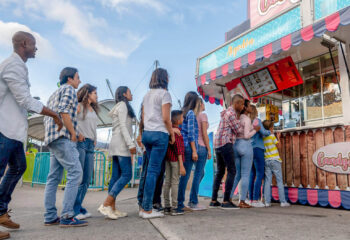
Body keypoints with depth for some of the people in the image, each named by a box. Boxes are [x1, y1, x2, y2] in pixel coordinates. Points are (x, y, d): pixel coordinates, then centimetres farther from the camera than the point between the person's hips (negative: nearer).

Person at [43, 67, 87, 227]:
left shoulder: (54, 94, 28)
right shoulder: (69, 89, 0)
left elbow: (46, 118, 23)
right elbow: (64, 112, -16)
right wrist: (73, 133, -13)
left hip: (52, 139, 10)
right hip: (63, 137, -10)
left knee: (54, 177, 8)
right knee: (75, 172, -14)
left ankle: (50, 217, 10)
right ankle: (67, 216, -17)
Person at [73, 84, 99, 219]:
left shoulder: (93, 110, 24)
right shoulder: (79, 106, 2)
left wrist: (95, 141, 13)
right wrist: (78, 134, -14)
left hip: (90, 145, 8)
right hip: (80, 143, -7)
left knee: (87, 179, 5)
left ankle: (78, 207, 12)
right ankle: (74, 209, -3)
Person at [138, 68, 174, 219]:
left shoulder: (147, 95, 18)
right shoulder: (164, 94, -4)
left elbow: (143, 119, 16)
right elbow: (165, 118, -11)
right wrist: (172, 134, -2)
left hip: (146, 133, 7)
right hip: (160, 134, -7)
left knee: (151, 170, 13)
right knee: (153, 171, -5)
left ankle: (144, 207, 16)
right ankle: (147, 209, 0)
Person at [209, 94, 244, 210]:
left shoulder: (226, 112, 22)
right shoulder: (231, 113, -9)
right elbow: (238, 130, -9)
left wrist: (238, 116, 19)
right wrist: (238, 118, 5)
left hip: (217, 144, 10)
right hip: (225, 144, -10)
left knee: (220, 172, 12)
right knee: (231, 171, -6)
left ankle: (213, 201, 13)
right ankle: (226, 201, -6)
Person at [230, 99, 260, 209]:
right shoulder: (247, 119, -8)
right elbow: (246, 136, -14)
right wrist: (255, 130, 1)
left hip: (235, 146, 8)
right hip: (245, 146, -7)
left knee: (237, 174, 11)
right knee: (245, 175, -2)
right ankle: (242, 201, 0)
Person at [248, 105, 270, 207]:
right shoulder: (256, 120, -5)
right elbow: (263, 132, -16)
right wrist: (269, 132, 5)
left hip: (249, 149, 6)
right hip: (257, 149, -6)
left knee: (252, 175, 9)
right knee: (259, 175, -3)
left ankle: (251, 199, 10)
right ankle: (255, 200, -6)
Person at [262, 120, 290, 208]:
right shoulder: (272, 136, -6)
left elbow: (264, 148, 7)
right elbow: (278, 146, 1)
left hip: (266, 161, 4)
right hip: (275, 160, -4)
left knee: (267, 181, 5)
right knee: (279, 181, 3)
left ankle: (267, 202, 4)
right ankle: (283, 201, 5)